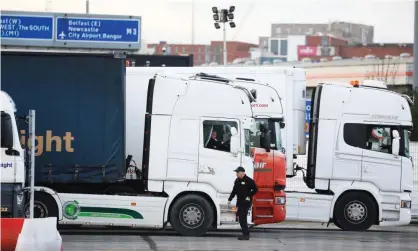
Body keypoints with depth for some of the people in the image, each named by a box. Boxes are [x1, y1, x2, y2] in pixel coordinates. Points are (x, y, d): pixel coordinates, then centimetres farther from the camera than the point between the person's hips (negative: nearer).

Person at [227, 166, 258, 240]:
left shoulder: (248, 180, -10)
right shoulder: (237, 181, 13)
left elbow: (255, 189, -9)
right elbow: (234, 191, 20)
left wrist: (249, 196, -13)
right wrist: (229, 200, 16)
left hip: (246, 202, -8)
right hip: (239, 202, 8)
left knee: (242, 218, -14)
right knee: (240, 217, 8)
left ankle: (246, 235, -12)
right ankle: (245, 234, 17)